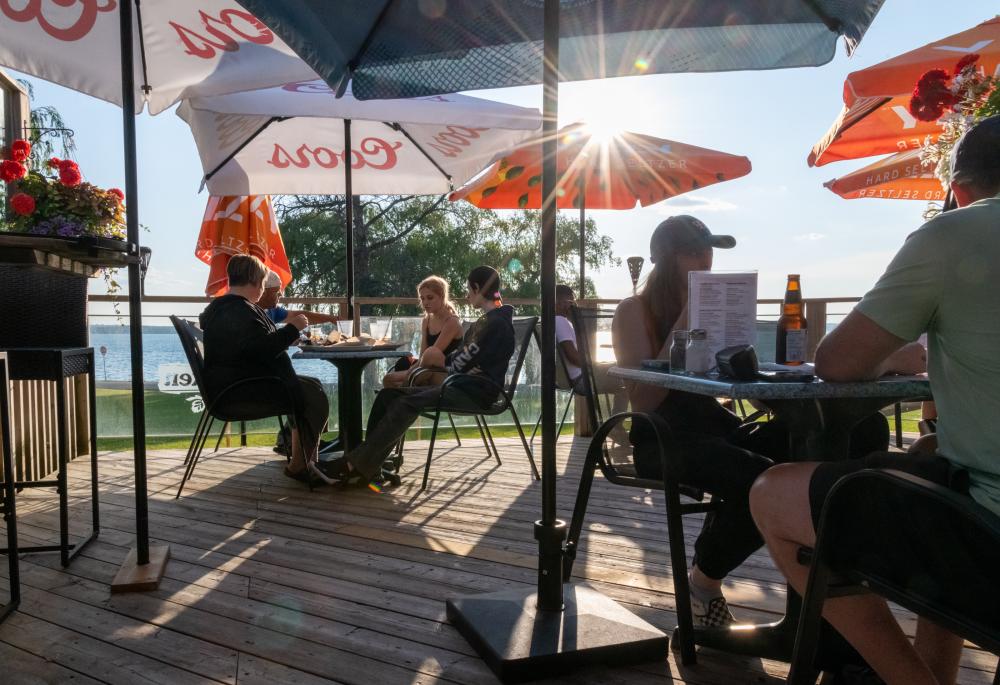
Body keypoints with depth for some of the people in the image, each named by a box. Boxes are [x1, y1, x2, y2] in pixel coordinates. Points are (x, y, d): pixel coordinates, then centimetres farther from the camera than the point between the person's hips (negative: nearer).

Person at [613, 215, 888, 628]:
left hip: (718, 428, 6)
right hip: (663, 439, -5)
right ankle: (704, 579, -9)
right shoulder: (635, 311, 2)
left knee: (866, 429, -15)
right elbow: (644, 402, -9)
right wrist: (682, 325, -11)